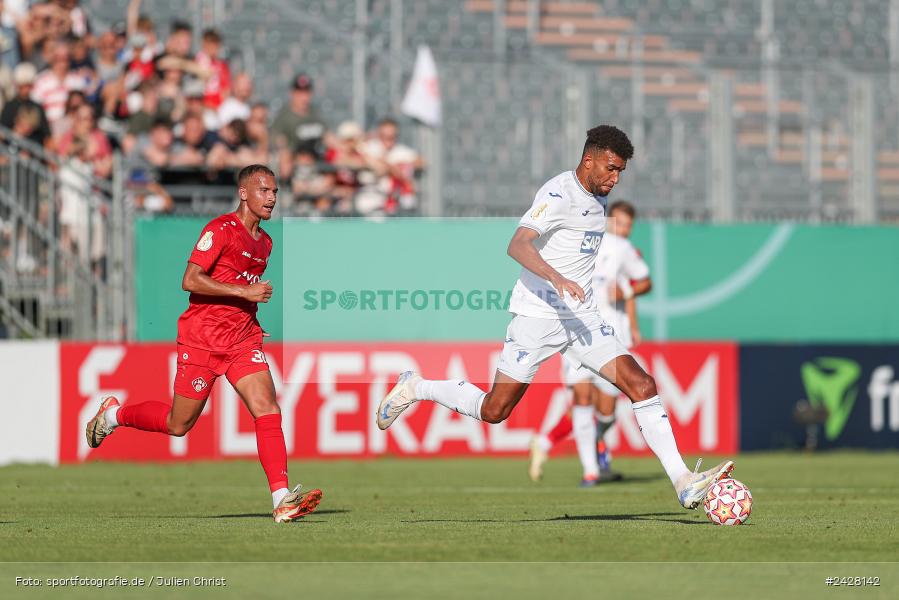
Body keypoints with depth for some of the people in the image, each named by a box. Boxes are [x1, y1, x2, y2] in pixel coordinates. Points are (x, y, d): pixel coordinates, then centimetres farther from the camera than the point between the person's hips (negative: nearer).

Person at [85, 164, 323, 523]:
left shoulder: (264, 243, 15)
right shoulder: (220, 230, -11)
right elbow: (190, 280, -20)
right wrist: (245, 291, -22)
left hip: (243, 339, 6)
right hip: (201, 340, -6)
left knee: (268, 410, -15)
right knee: (178, 425, 5)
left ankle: (282, 500, -22)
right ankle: (114, 414, 33)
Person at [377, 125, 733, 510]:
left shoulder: (599, 198, 12)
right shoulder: (558, 194, -16)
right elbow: (517, 246, -30)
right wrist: (557, 279, -43)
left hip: (582, 317, 7)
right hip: (538, 316, -7)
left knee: (641, 385, -9)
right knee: (494, 411, -1)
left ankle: (683, 482, -11)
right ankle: (415, 388, 23)